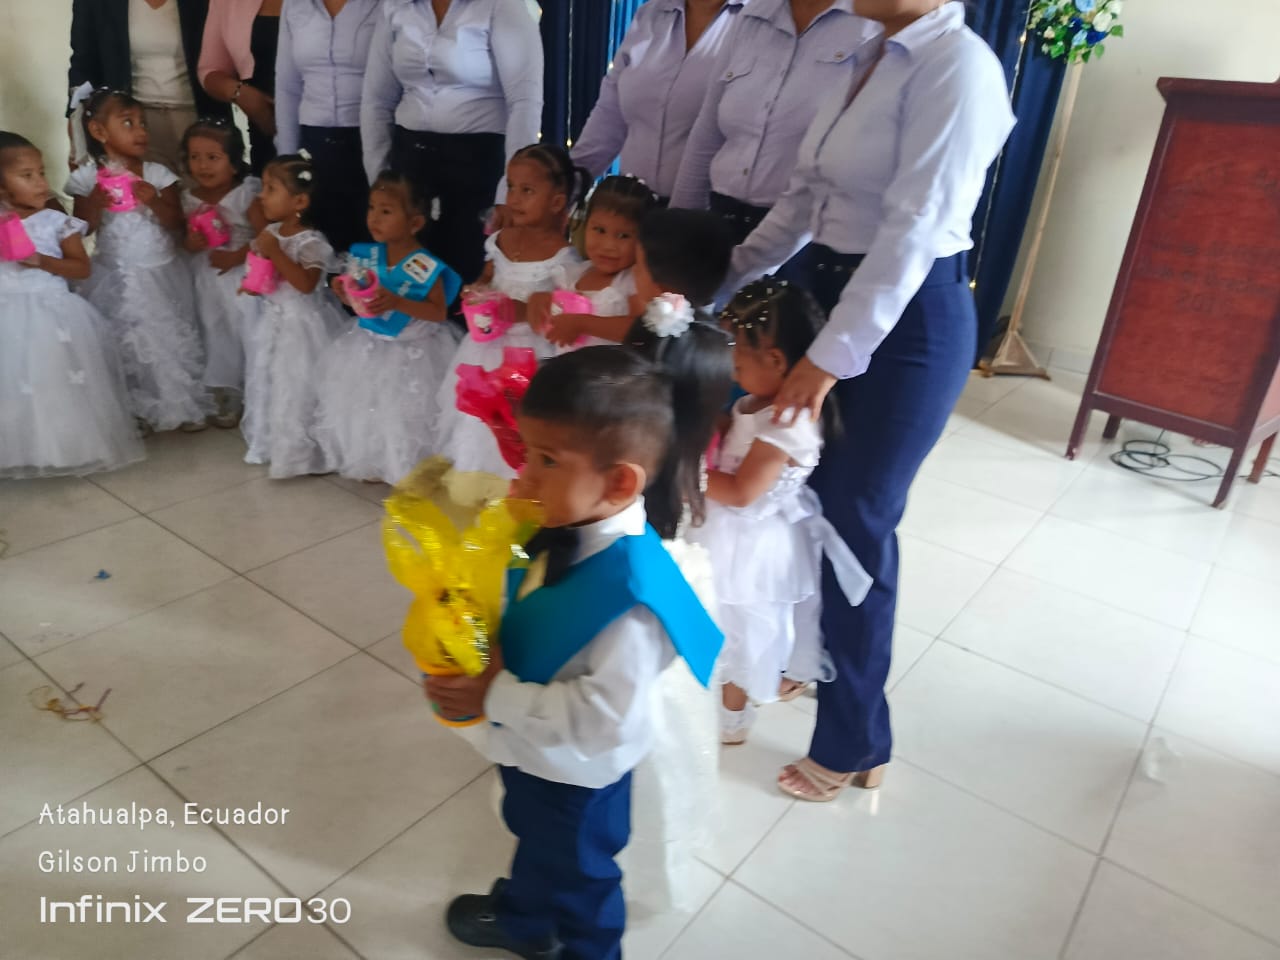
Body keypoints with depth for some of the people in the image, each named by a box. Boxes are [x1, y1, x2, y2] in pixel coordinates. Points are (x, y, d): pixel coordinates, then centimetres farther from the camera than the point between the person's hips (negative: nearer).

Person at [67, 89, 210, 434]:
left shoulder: (157, 173, -4)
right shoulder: (88, 177, -5)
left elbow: (176, 222, -6)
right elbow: (83, 230, -3)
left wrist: (155, 201, -24)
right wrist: (94, 205, -21)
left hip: (162, 274, 1)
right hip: (117, 278, 0)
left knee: (171, 339, 7)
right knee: (126, 344, 7)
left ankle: (182, 406, 22)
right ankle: (133, 411, 21)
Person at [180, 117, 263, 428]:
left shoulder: (246, 193, -12)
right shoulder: (189, 198, 3)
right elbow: (187, 239, 10)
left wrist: (235, 257, -24)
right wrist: (190, 242, -13)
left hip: (242, 276, -5)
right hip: (207, 279, 5)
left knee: (248, 334, -1)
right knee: (216, 335, 13)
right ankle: (228, 395, 27)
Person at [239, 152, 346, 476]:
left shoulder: (310, 241, -20)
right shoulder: (272, 232, 4)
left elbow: (306, 284, -32)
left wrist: (275, 252, -32)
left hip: (301, 325, -8)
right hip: (273, 321, 8)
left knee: (298, 388, 2)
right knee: (273, 383, 19)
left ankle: (299, 451, 18)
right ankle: (273, 442, 36)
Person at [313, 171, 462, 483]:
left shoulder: (425, 267, -21)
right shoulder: (366, 255, -3)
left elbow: (439, 312, -21)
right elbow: (356, 301, 9)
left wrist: (397, 302, -30)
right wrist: (346, 292, -15)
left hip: (410, 354, -6)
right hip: (369, 347, 6)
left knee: (403, 411, 2)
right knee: (364, 405, 15)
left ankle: (409, 468, 23)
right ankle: (372, 461, 35)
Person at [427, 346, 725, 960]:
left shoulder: (629, 592, -41)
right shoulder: (564, 526, -16)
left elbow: (605, 717, -35)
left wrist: (494, 696, -31)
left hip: (576, 771, -7)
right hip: (532, 750, 7)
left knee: (576, 872, 25)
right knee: (536, 841, 36)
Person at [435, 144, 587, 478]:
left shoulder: (563, 256, -17)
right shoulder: (500, 241, 3)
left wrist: (526, 311, -28)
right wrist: (474, 294, -4)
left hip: (529, 352, -7)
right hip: (488, 346, 7)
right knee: (475, 419, 17)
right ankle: (468, 477, 36)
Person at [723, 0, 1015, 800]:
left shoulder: (957, 65, -15)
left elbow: (914, 230, -21)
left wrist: (829, 358, -23)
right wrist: (722, 280, 11)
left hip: (909, 319, -8)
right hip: (830, 291, 8)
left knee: (858, 522, 0)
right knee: (811, 494, 16)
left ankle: (855, 741, 22)